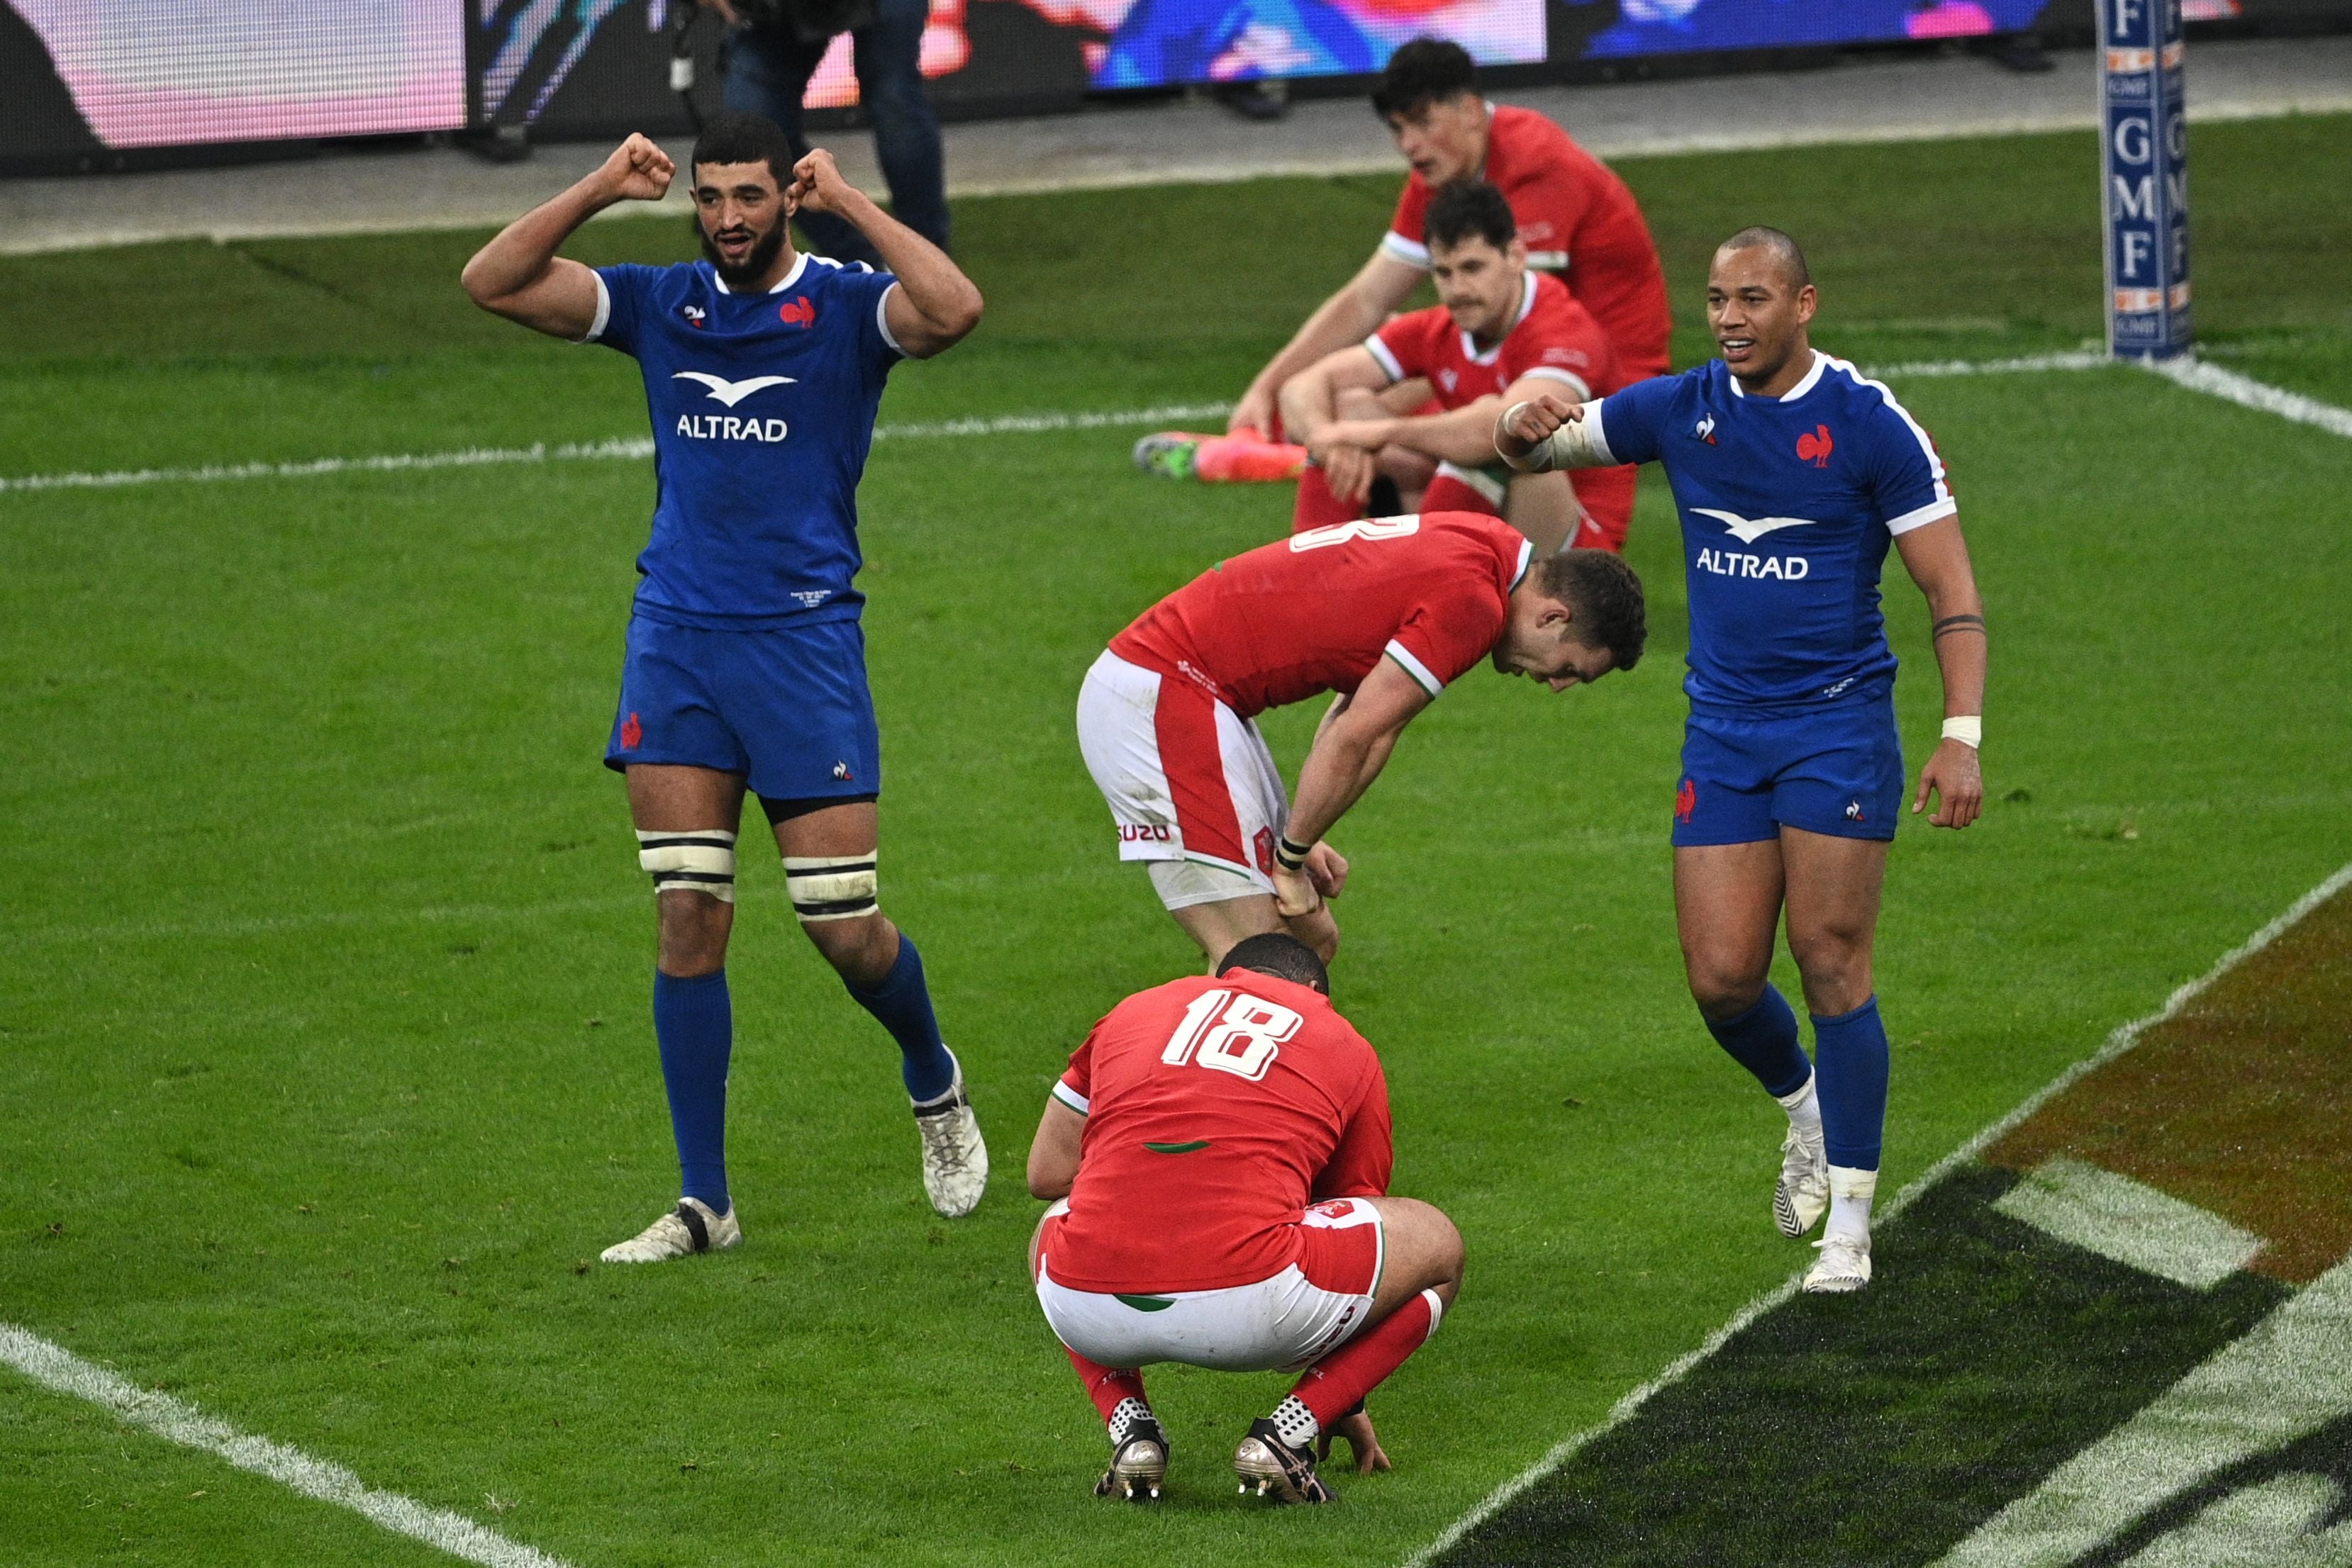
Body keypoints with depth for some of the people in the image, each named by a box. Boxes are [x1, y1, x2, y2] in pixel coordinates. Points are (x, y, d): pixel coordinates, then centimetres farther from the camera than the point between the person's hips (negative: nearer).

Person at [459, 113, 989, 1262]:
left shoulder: (845, 307, -2)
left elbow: (953, 311, -23)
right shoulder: (660, 306, 9)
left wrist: (850, 205, -17)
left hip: (804, 638, -3)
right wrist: (600, 190, -3)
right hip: (675, 638, 3)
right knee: (688, 920, -3)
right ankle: (703, 1203, 2)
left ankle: (934, 1085, 31)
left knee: (845, 928, -2)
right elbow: (492, 284, 5)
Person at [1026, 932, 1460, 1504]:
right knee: (1436, 1243, 24)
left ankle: (1130, 1429, 16)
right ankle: (1288, 1432, 7)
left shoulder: (1135, 1011, 24)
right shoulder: (1347, 1050, 22)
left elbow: (1046, 1174, 29)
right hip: (1250, 1307, -3)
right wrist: (1346, 1402, 46)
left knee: (1054, 1228, 41)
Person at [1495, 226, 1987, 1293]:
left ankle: (1849, 1223, -3)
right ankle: (1804, 1106, 31)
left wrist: (1961, 736, -18)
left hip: (1837, 725, -4)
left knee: (1830, 963, -9)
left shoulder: (1868, 424, -8)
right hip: (1722, 734, 4)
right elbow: (1531, 448, 11)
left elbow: (1950, 588, -7)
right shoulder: (1683, 409, 4)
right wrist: (1524, 426, -15)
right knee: (1721, 977, -2)